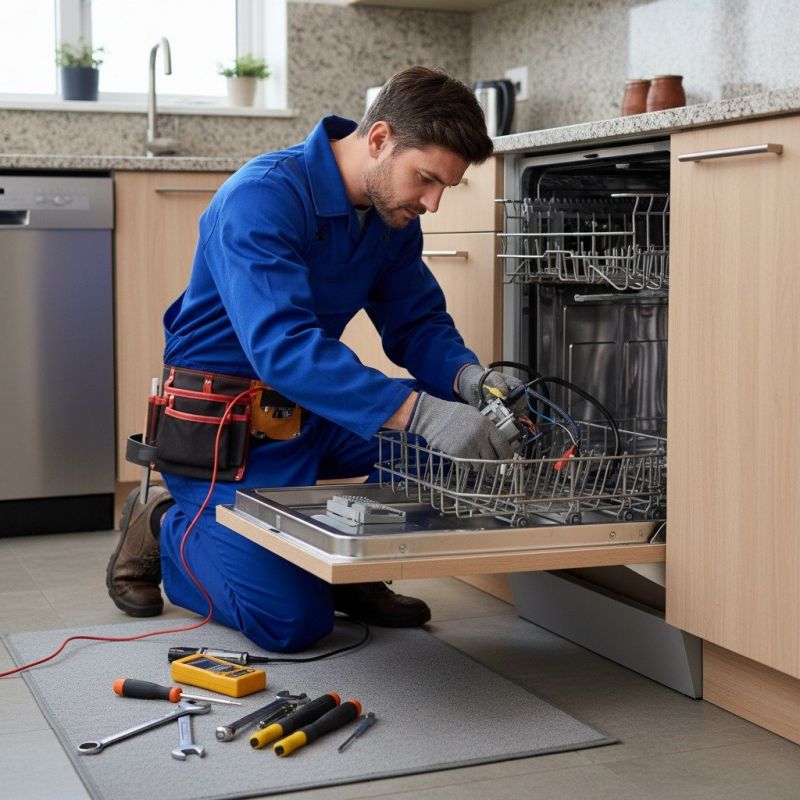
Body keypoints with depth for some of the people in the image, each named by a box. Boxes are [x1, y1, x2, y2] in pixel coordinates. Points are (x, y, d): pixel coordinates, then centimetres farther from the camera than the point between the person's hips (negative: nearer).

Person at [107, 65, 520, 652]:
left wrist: (468, 378, -22)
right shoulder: (262, 197, -26)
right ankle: (164, 529, 12)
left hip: (312, 409, 7)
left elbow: (419, 323, 2)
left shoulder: (394, 215, -1)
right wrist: (416, 411, -48)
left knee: (461, 439, -11)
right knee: (292, 621, -15)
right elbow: (280, 346, -38)